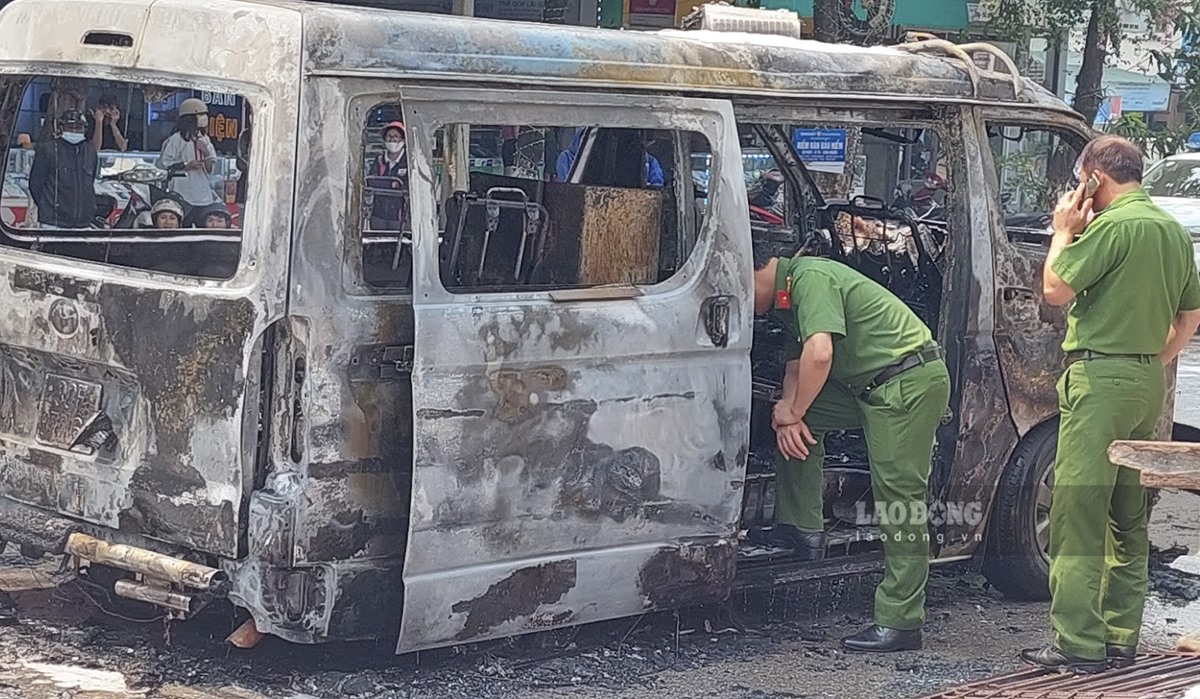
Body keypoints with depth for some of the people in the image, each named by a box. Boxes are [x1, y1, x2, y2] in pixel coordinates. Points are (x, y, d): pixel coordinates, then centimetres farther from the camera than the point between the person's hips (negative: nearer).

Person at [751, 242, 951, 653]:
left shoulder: (811, 278, -15)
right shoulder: (788, 296, 17)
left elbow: (819, 354, -27)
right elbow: (797, 361, 18)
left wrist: (794, 414, -14)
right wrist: (787, 409, -3)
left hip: (911, 380, -11)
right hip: (873, 386, 11)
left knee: (899, 498, -9)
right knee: (794, 420, 12)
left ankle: (900, 622, -6)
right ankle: (802, 530, 12)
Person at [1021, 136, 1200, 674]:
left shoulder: (1113, 225, -14)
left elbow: (1055, 290, -12)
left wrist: (1064, 232, 2)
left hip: (1101, 377, -9)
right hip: (1149, 382, 9)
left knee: (1078, 513, -7)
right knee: (1128, 518, 14)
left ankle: (1078, 645, -9)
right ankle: (1120, 639, 18)